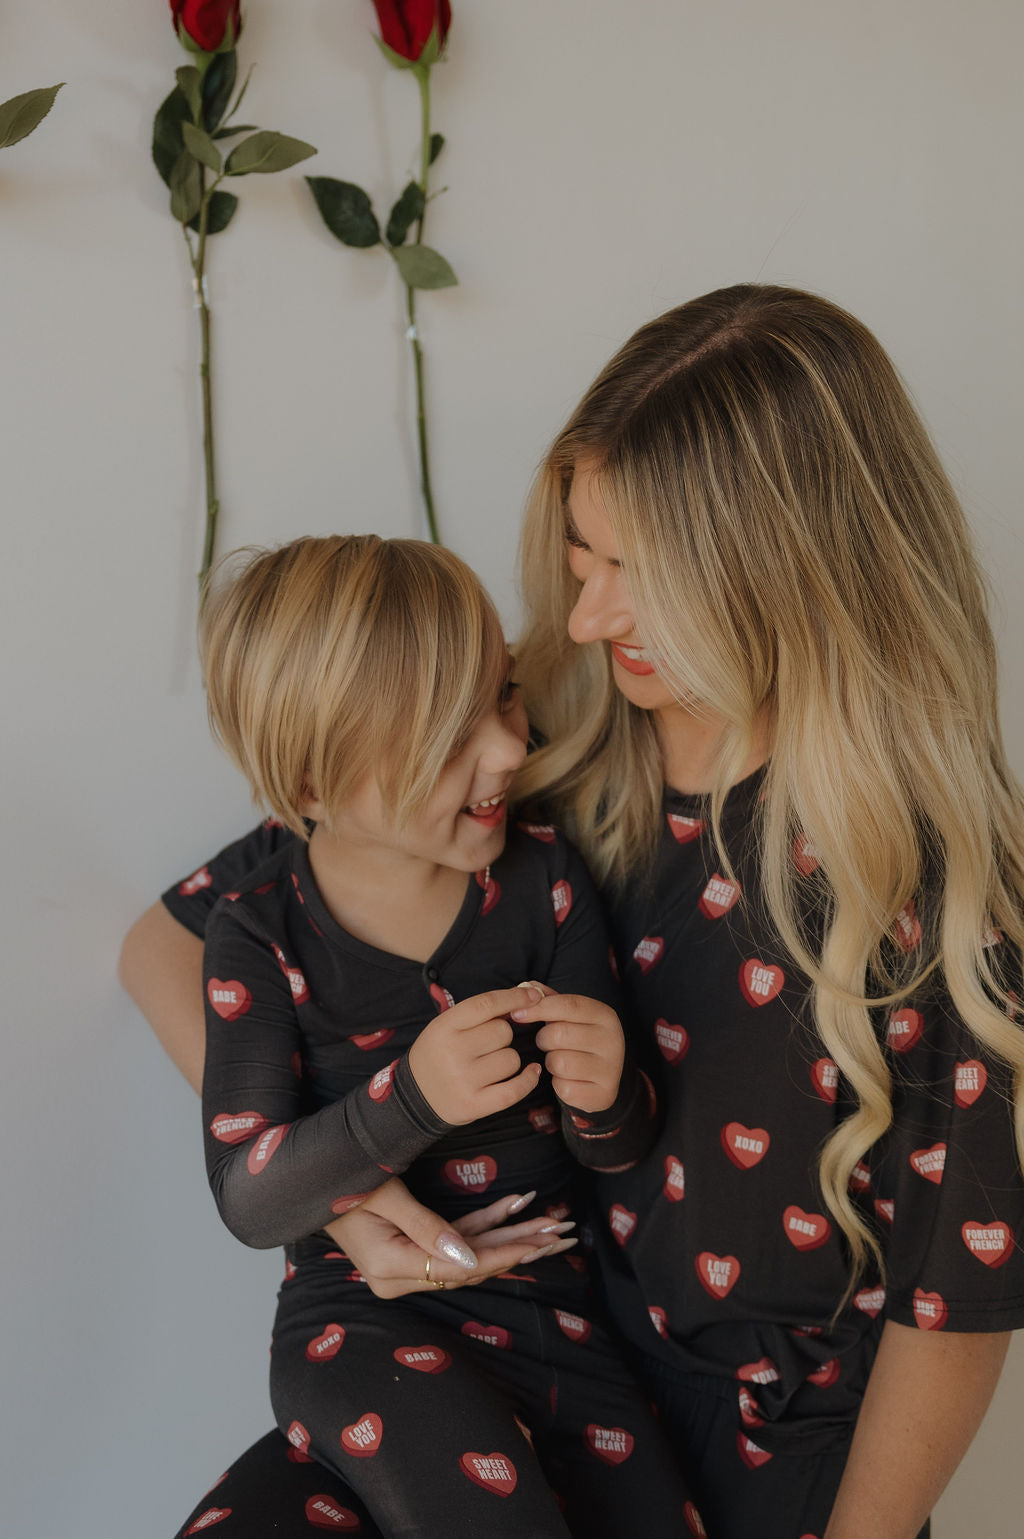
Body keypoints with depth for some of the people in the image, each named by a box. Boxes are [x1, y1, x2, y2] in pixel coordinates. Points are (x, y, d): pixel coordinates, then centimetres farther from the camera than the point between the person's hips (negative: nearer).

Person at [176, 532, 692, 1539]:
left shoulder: (543, 880, -4)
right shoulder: (263, 935, -9)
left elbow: (618, 1152, 0)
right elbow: (248, 1200, -14)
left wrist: (605, 1103, -25)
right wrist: (410, 1097, -30)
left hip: (553, 1303, 3)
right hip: (362, 1316, -3)